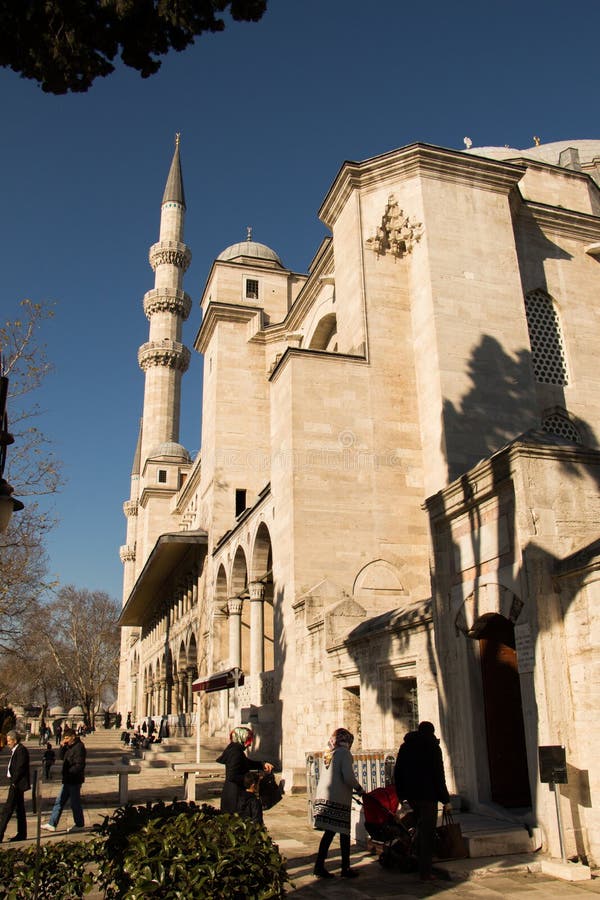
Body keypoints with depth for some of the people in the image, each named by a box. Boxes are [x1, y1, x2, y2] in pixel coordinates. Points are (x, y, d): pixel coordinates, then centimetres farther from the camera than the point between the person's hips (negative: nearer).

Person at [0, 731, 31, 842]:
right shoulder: (15, 750, 15)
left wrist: (13, 782, -16)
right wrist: (13, 781, 10)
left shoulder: (21, 750, -16)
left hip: (17, 784, -10)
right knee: (20, 809, 13)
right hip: (16, 784, 10)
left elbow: (20, 768, -21)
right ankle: (22, 834, 18)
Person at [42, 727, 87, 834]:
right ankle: (52, 824, 19)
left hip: (74, 780, -9)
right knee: (59, 802, 12)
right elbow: (62, 757, 17)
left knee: (75, 803, 2)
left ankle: (79, 825, 15)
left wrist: (68, 772, -23)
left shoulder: (79, 747, -18)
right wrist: (62, 747, 3)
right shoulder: (69, 746, 11)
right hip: (68, 780, 9)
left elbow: (79, 765, -22)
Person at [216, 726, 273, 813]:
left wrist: (262, 765, 13)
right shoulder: (236, 753, -20)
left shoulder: (232, 749, 10)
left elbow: (247, 763, 24)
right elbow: (232, 776, -26)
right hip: (235, 795, -10)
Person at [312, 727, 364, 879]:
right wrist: (359, 788, 2)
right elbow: (348, 776, -15)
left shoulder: (327, 753, 15)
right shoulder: (344, 752, -6)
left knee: (329, 832, 11)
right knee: (344, 833, 5)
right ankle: (346, 869, 11)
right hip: (338, 799, -6)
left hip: (322, 797, 7)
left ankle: (319, 866, 9)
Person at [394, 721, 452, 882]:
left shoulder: (404, 747, 10)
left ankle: (420, 862, 25)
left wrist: (401, 794, 17)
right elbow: (438, 775, -10)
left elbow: (397, 772, 12)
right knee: (427, 832, -1)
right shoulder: (432, 747, -6)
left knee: (421, 827, 23)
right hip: (427, 795, -5)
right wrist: (446, 799, -7)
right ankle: (425, 872, -1)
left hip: (411, 795, 6)